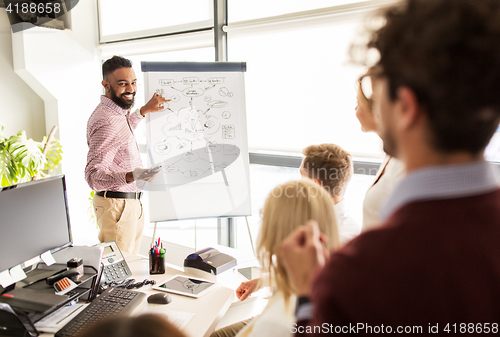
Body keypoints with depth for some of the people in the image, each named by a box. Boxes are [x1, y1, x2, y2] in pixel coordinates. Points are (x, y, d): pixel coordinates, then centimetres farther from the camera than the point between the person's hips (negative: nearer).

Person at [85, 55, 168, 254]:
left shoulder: (115, 113, 9)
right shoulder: (106, 121, -23)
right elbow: (93, 175, -28)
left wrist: (144, 110, 27)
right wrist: (130, 176, -44)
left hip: (131, 203, 10)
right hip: (117, 206, -10)